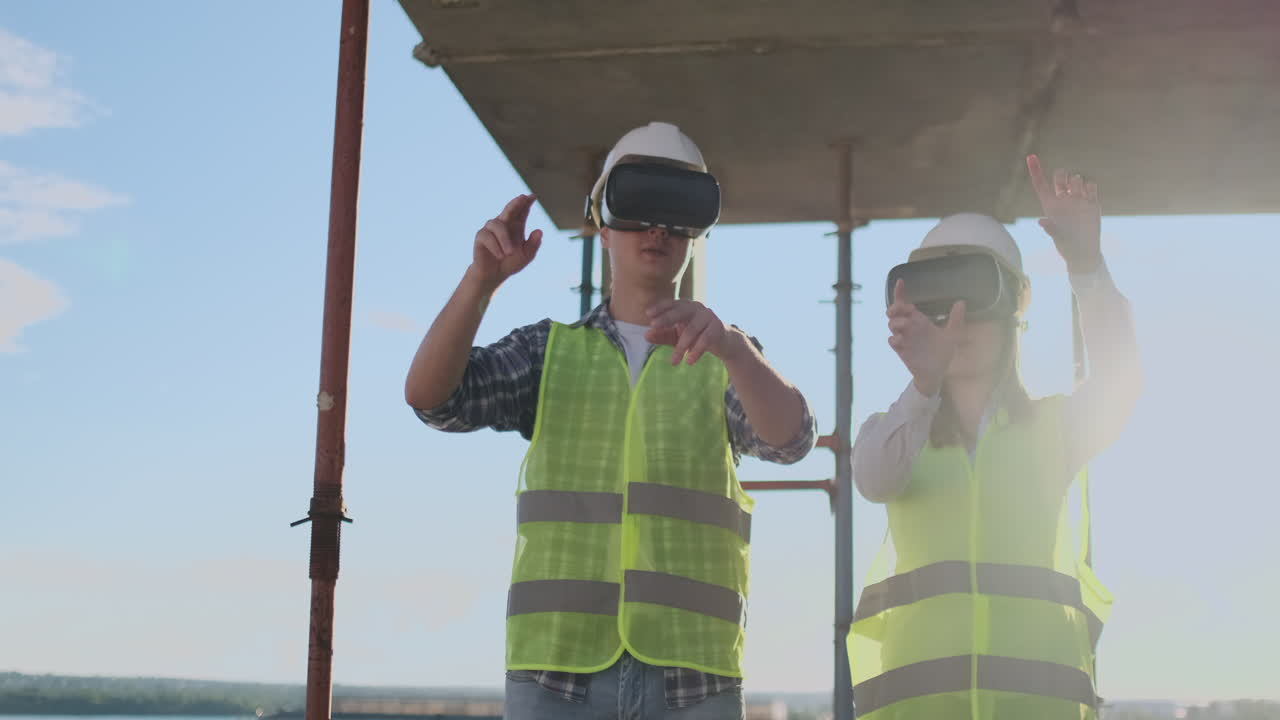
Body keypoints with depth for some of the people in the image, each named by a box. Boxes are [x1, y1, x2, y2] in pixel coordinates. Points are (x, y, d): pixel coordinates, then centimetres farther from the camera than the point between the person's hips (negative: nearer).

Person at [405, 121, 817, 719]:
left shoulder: (727, 360, 13)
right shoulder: (548, 350, 15)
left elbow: (789, 439, -8)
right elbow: (430, 396, 1)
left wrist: (731, 344, -28)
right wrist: (482, 278, -15)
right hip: (558, 666, 1)